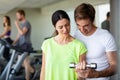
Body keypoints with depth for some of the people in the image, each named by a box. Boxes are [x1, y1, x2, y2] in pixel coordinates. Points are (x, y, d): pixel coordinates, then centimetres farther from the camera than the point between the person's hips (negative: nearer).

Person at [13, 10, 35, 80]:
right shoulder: (20, 24, 15)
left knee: (25, 62, -5)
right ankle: (32, 70, 25)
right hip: (21, 45, 9)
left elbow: (22, 33, -25)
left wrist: (17, 25, -15)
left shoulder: (27, 23, -12)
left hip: (26, 45, -9)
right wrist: (14, 42, 11)